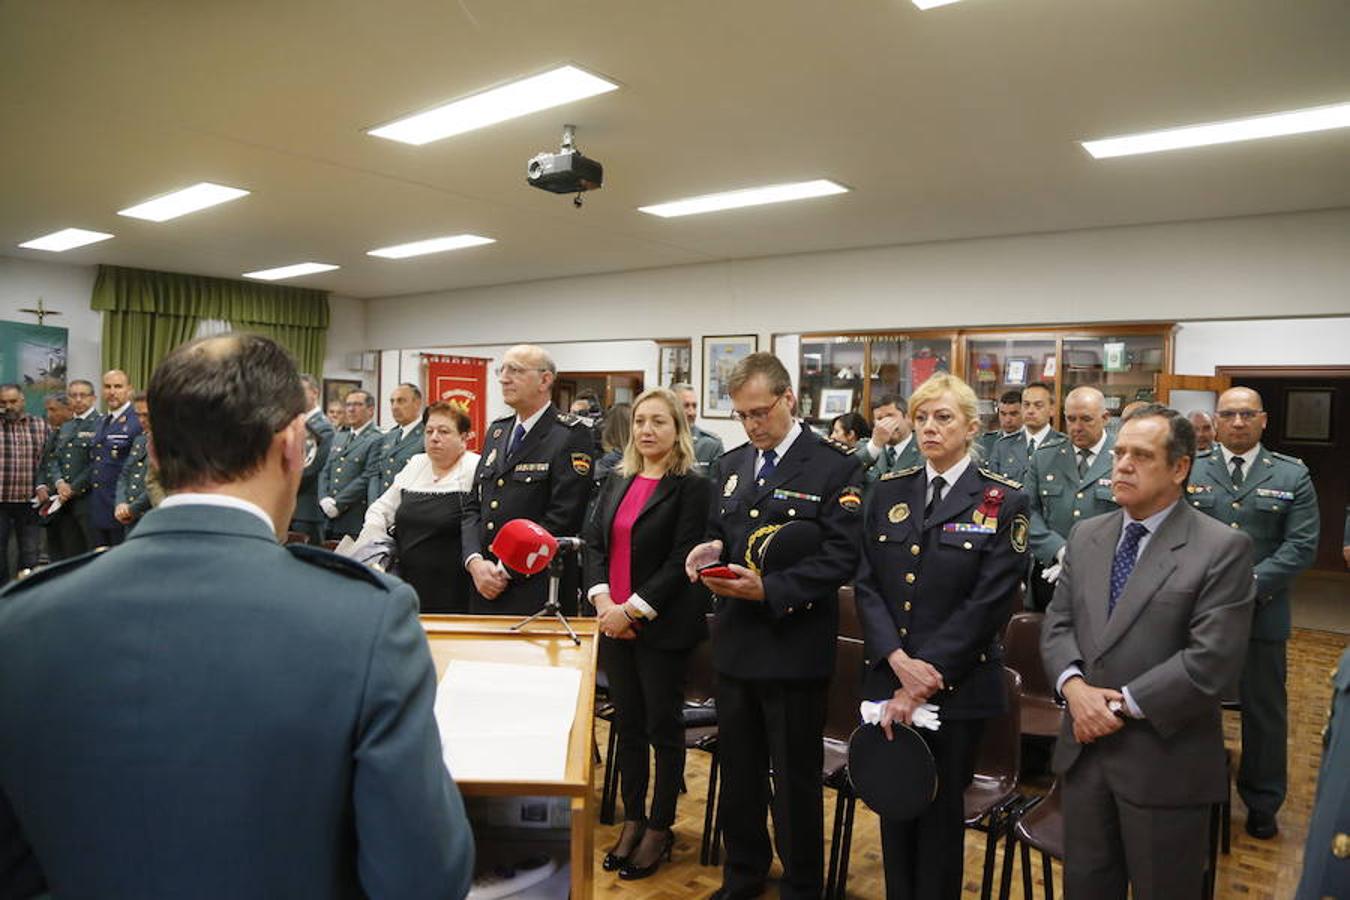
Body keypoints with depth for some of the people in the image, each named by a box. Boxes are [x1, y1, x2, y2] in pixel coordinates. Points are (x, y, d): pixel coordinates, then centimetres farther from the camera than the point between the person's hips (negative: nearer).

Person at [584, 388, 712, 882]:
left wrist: (633, 609, -17)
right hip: (614, 624, 5)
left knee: (663, 727, 7)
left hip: (662, 627, -5)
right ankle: (633, 819, 30)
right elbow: (594, 543, 7)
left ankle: (660, 827, 24)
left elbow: (682, 560, -15)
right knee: (628, 723, 15)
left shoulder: (692, 487, -8)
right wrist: (603, 601, -8)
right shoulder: (616, 481, 10)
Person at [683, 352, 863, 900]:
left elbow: (841, 557, -15)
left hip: (793, 647, -6)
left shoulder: (836, 467, -9)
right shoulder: (731, 464, 10)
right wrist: (711, 550, -6)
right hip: (734, 643, 6)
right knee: (738, 770, 18)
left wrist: (770, 590, -25)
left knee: (796, 778, 9)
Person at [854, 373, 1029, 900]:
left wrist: (925, 681, -16)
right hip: (886, 678, 3)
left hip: (958, 688, -3)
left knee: (940, 811, 12)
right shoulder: (887, 492, 5)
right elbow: (867, 585, 0)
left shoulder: (1003, 502, -6)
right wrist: (898, 660, -15)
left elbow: (987, 604, -13)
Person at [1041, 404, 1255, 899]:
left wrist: (1124, 706, -16)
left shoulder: (1223, 548, -11)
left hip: (1165, 762, -5)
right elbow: (1057, 623, 6)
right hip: (1085, 749, 5)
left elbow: (1211, 660, -18)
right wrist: (1075, 686, -12)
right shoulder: (1086, 535, 7)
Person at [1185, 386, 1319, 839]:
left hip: (1261, 612, 0)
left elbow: (1302, 544, -5)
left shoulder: (1292, 476, 1)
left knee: (1264, 712, 12)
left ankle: (1262, 803, 30)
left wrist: (1250, 584, -16)